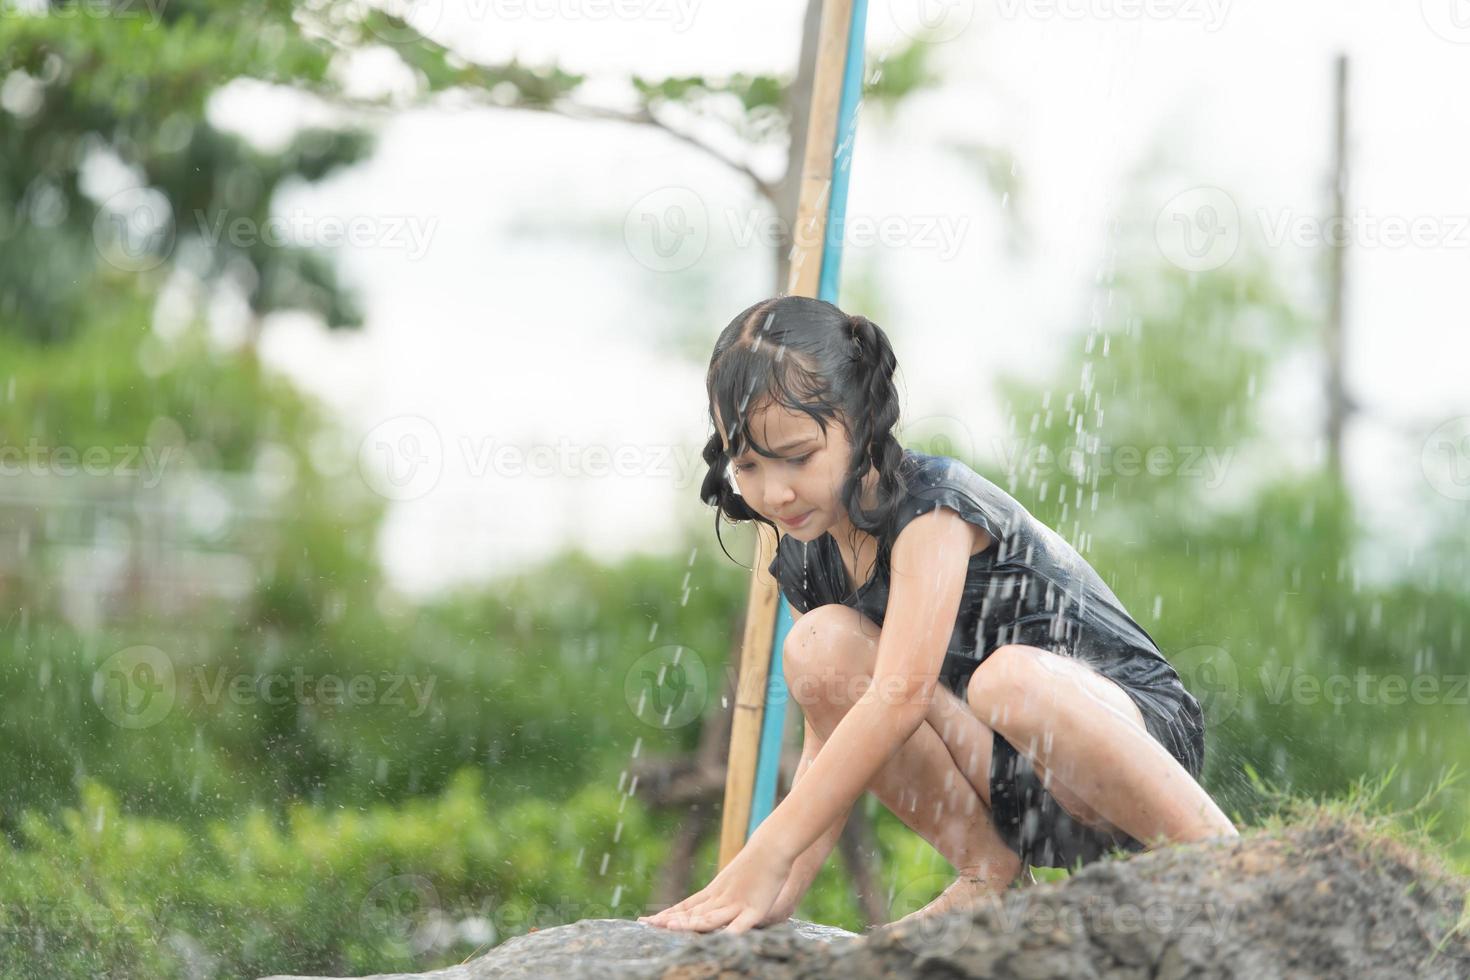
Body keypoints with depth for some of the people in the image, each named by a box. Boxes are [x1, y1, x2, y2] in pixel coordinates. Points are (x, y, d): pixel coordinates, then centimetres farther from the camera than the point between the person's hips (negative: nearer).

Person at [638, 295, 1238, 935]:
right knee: (818, 643, -16)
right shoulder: (806, 562, 2)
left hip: (1139, 730, -6)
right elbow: (832, 743, 2)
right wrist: (783, 889, -13)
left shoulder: (934, 506, -20)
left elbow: (902, 694, -33)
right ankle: (986, 871, -6)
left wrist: (769, 853, -38)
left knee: (1008, 678, -41)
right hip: (1003, 777, 6)